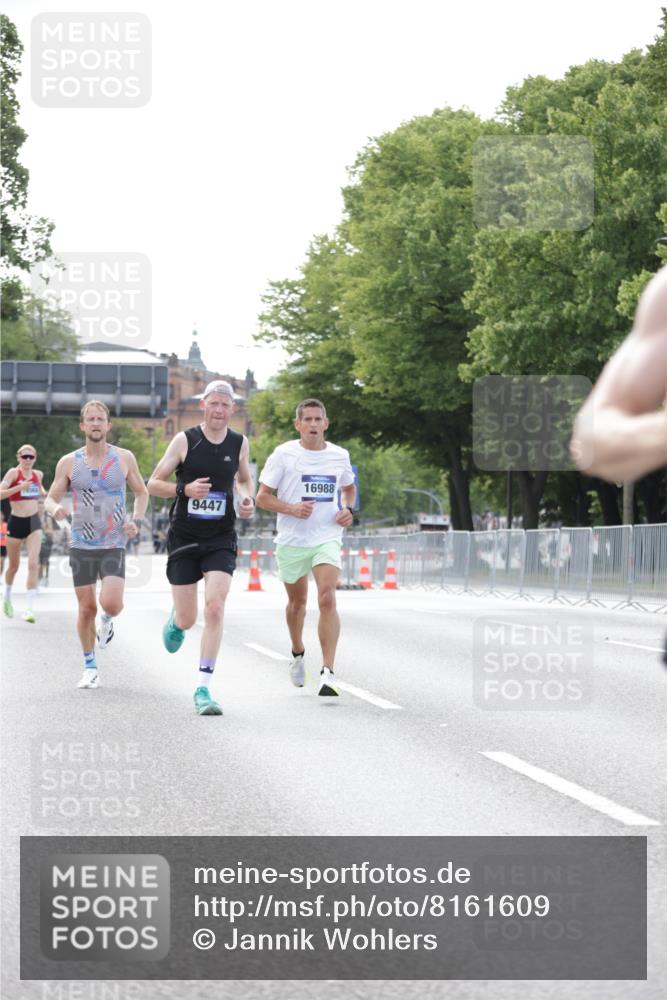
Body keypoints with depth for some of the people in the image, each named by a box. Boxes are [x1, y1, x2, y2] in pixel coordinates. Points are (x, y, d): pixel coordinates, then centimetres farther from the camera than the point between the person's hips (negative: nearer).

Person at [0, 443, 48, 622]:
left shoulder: (38, 474, 7)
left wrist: (44, 493, 8)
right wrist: (19, 487, -31)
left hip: (34, 522, 3)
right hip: (16, 522, -3)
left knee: (33, 564, -14)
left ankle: (29, 608, -17)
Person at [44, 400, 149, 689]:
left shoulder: (124, 458, 0)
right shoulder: (69, 462, 0)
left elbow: (142, 493, 12)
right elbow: (50, 500, 5)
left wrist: (136, 521, -6)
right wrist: (55, 509, -19)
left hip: (114, 545, -1)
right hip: (81, 545, 1)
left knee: (111, 603, -18)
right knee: (86, 608, 3)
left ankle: (107, 621, 19)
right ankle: (90, 667, 20)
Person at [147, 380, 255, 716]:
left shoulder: (240, 443, 3)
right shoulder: (185, 440, -6)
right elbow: (153, 484, -2)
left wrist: (248, 499, 0)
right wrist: (185, 489, -20)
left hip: (221, 539, 1)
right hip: (184, 538, -1)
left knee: (215, 609, -17)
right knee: (187, 621, 3)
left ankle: (203, 689, -12)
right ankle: (175, 619, 44)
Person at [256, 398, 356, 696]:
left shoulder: (340, 456, 3)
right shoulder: (283, 454, -6)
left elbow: (348, 487, 22)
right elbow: (262, 497, -4)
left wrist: (348, 509, 1)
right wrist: (292, 509, -20)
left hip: (327, 538, 0)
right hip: (292, 540, 0)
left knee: (327, 599, -19)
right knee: (297, 602, 16)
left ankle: (328, 672, -21)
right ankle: (298, 654, 44)